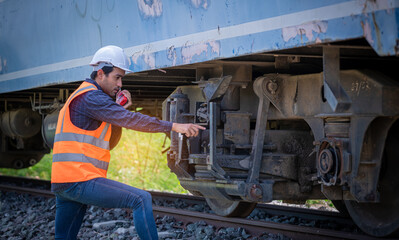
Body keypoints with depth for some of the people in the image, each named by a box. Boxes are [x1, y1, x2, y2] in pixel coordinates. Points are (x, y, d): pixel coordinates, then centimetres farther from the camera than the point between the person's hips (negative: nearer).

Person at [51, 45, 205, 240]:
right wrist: (174, 126, -20)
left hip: (62, 184, 11)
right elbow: (130, 120, -19)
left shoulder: (80, 98, 24)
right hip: (80, 180, -11)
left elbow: (110, 141, 27)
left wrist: (122, 110, 13)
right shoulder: (90, 97, -9)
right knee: (141, 200, -14)